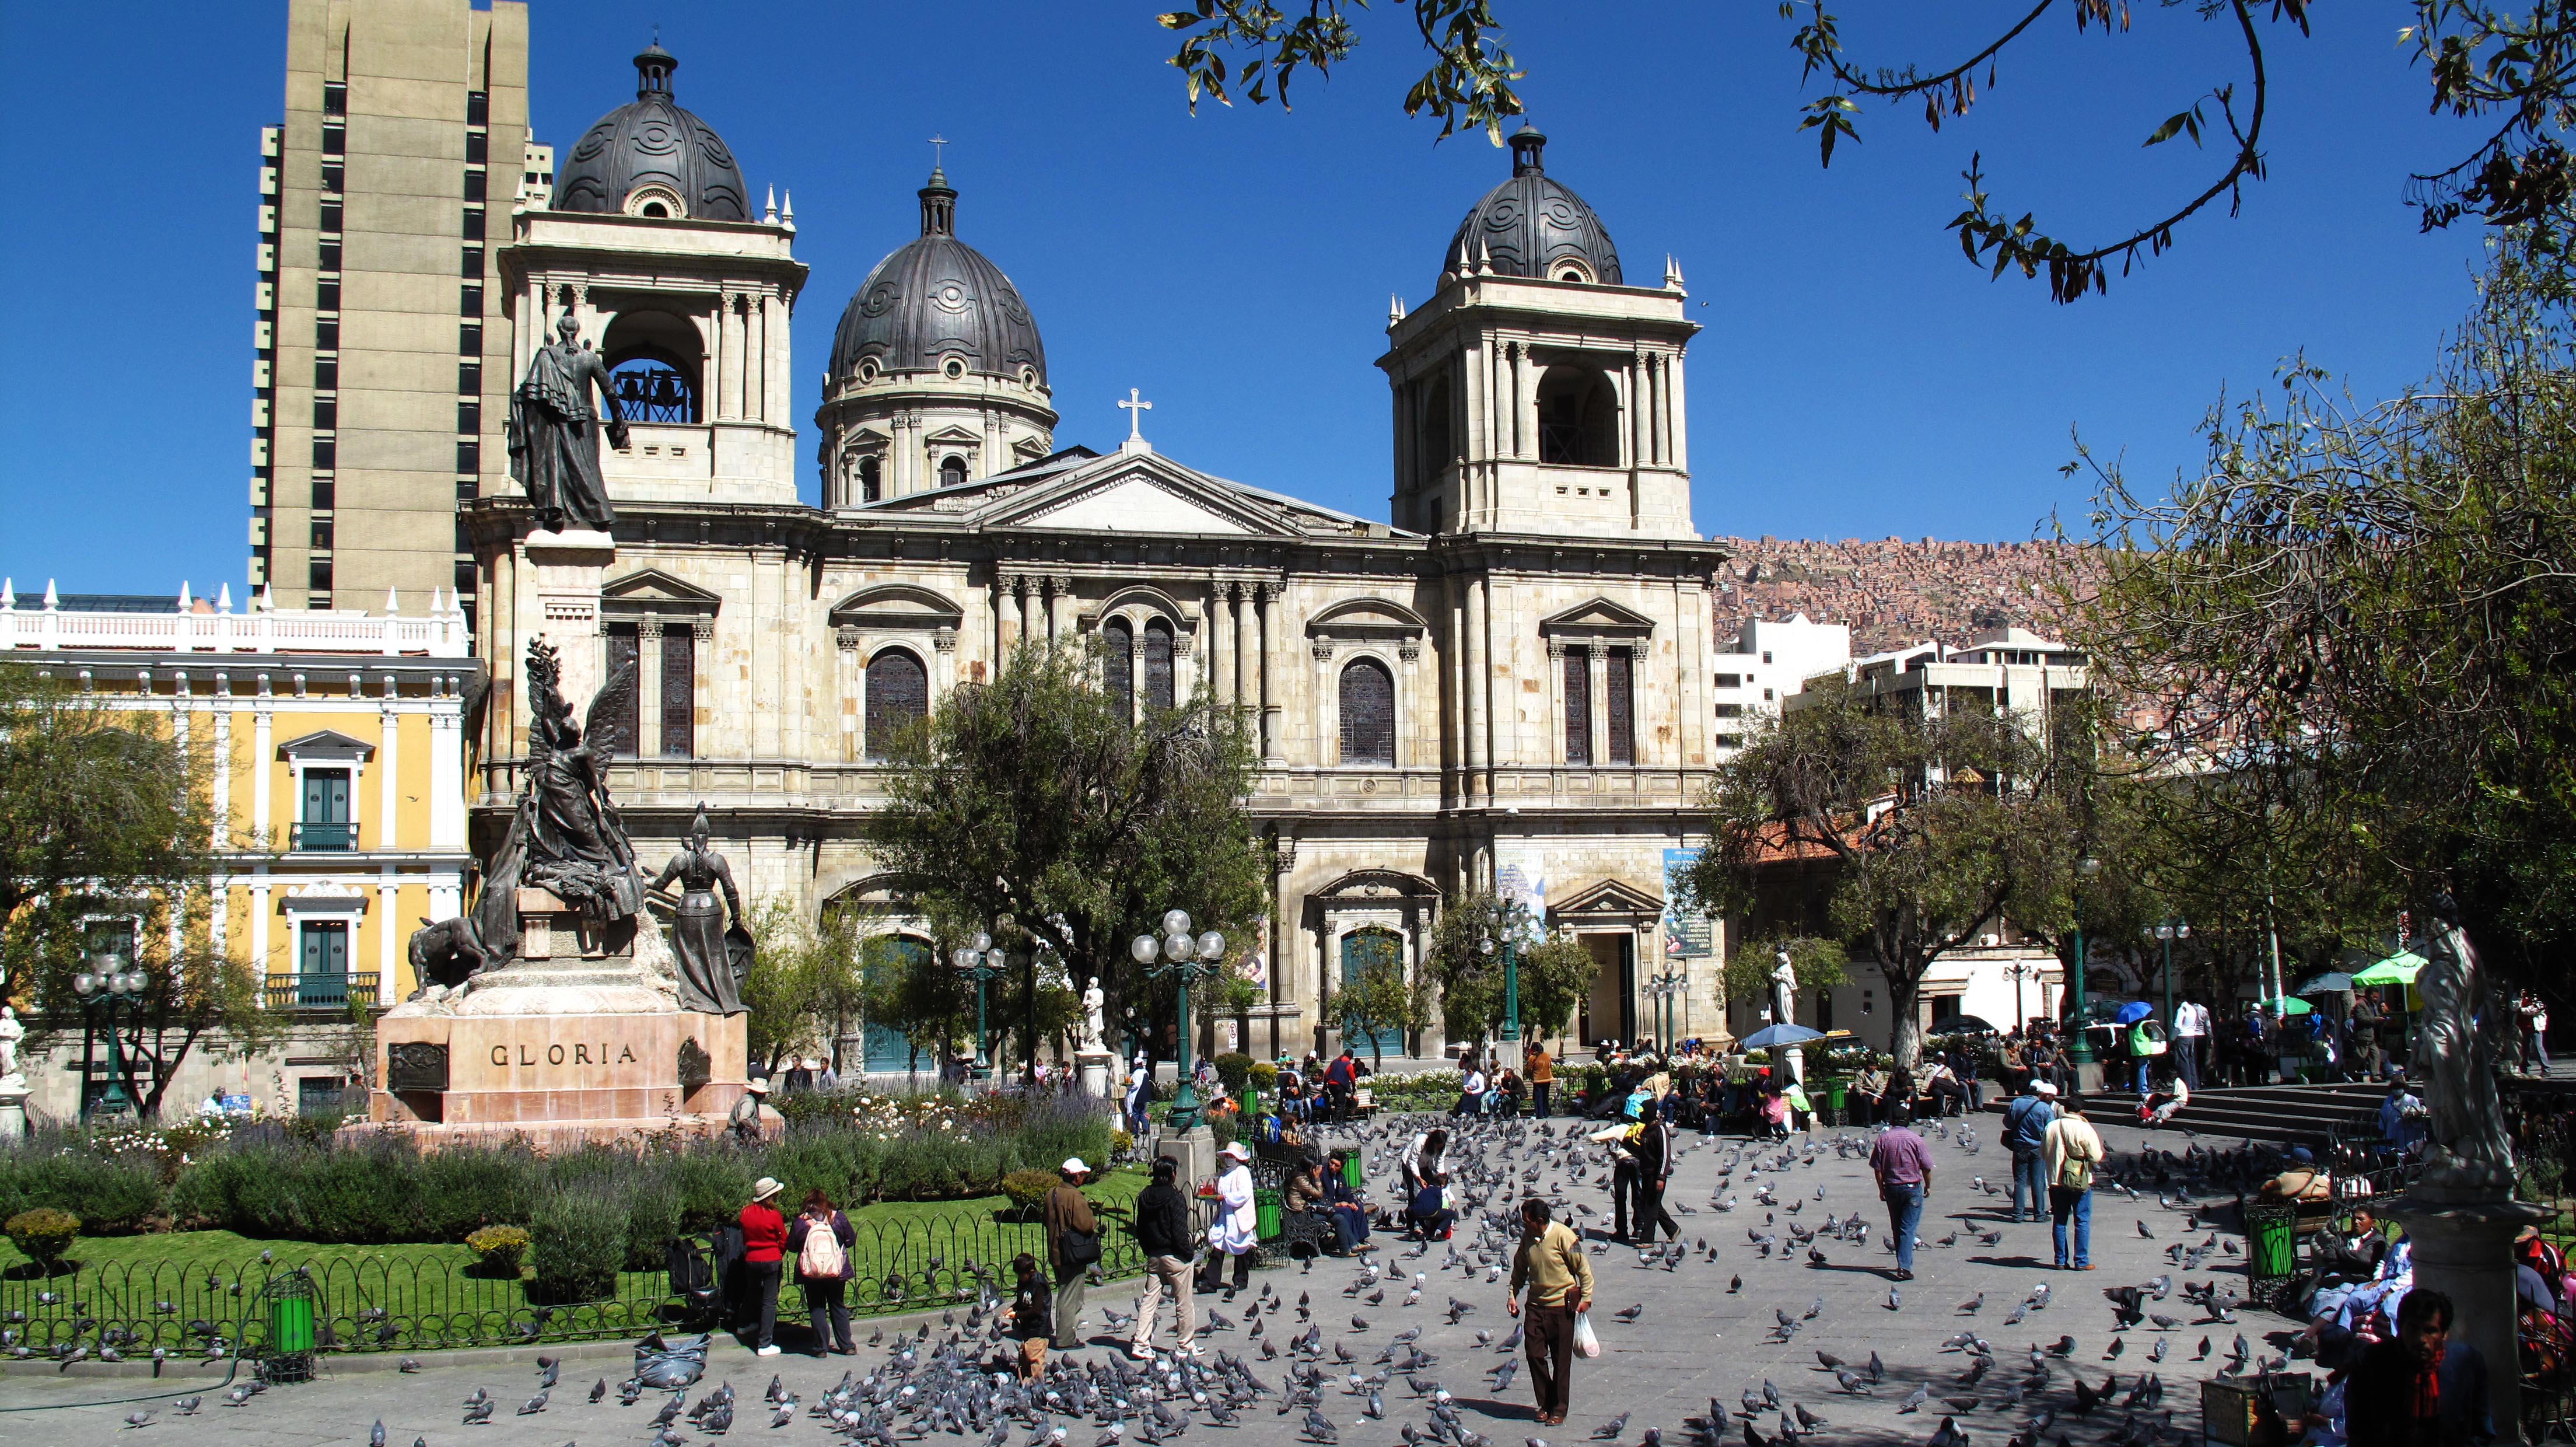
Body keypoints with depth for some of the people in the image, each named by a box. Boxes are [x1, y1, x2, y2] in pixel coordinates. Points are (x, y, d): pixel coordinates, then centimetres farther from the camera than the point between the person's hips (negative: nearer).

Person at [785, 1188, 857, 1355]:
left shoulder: (801, 1222, -8)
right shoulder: (838, 1218, -5)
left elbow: (791, 1246, 0)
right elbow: (851, 1240, 3)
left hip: (811, 1272, -1)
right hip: (837, 1271, 2)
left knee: (816, 1309, 10)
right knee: (838, 1307, 14)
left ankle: (820, 1347, 9)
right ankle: (846, 1346, 14)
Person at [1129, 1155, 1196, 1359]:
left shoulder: (1144, 1196, 5)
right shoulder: (1175, 1197, -16)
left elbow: (1140, 1228, 12)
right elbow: (1179, 1231, -18)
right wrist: (1189, 1251, -6)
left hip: (1153, 1257, 6)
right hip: (1175, 1258, -6)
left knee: (1148, 1300, 8)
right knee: (1183, 1304, 5)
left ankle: (1140, 1345, 3)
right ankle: (1184, 1346, 12)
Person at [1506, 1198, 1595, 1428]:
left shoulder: (1563, 1236, -16)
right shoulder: (1527, 1237, 1)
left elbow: (1583, 1268, -9)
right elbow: (1519, 1269, 15)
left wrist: (1586, 1297, -12)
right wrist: (1513, 1295, 8)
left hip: (1561, 1305, -5)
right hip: (1536, 1305, 5)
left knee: (1561, 1360, 3)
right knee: (1534, 1353, 2)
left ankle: (1559, 1409, 14)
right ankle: (1545, 1403, 18)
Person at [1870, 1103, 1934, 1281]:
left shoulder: (1883, 1139, -4)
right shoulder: (1915, 1139, -8)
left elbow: (1877, 1168, -3)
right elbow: (1926, 1166, -5)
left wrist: (1882, 1189, 9)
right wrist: (1928, 1186, 11)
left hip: (1891, 1188, 2)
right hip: (1912, 1187, -2)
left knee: (1897, 1228, 17)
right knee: (1908, 1228, -3)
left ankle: (1903, 1263, 27)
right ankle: (1905, 1267, -15)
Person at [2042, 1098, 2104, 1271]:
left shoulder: (2051, 1127, 0)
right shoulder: (2085, 1129, -12)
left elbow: (2043, 1154, 8)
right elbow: (2096, 1157, -9)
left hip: (2056, 1180, 4)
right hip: (2080, 1181, -4)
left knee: (2059, 1222, 11)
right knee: (2082, 1222, 4)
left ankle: (2061, 1261, 12)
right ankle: (2081, 1261, 3)